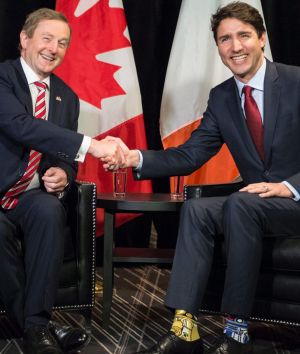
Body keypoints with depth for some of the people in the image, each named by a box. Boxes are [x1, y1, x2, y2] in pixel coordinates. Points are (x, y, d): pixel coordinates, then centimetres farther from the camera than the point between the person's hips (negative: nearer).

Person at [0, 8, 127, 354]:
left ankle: (36, 323, -23)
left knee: (50, 210, -30)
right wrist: (91, 144, -34)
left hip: (32, 197, 4)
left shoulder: (67, 96, 13)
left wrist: (63, 173, -10)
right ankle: (35, 326, -15)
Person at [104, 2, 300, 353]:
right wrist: (136, 158, -15)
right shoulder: (220, 97, 7)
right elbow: (189, 155, 2)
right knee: (195, 209, -20)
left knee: (241, 204, -33)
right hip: (254, 202, 5)